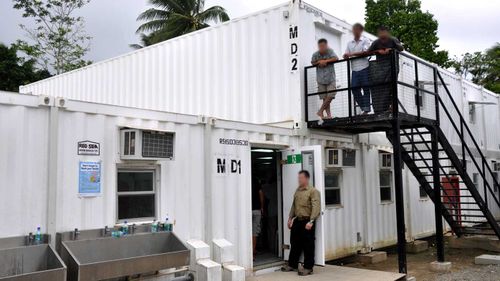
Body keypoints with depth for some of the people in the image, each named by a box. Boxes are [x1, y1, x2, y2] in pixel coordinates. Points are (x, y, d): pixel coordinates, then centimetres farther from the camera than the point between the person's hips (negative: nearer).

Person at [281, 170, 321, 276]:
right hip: (297, 221, 7)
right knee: (295, 243, 14)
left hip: (307, 221, -7)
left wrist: (311, 221, -25)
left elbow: (316, 207, -18)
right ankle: (292, 265, 26)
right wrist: (290, 218, 16)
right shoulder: (297, 190, 13)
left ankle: (308, 268, 10)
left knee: (308, 245, 1)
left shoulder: (313, 191, -10)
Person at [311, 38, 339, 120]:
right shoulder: (315, 54, -2)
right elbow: (313, 63, 8)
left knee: (330, 96, -11)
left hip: (331, 78, -1)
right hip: (321, 80, 1)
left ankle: (320, 111, 2)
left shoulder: (330, 51, -6)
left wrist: (325, 61, -20)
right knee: (325, 98, 1)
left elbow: (336, 58, -18)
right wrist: (319, 62, -11)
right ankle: (328, 114, 6)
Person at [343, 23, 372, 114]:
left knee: (366, 88, -3)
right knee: (355, 89, -1)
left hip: (364, 68, -4)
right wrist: (346, 56, -12)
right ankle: (364, 108, 10)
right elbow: (346, 56, 12)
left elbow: (365, 52, -10)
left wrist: (352, 54, -13)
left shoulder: (365, 41, 6)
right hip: (354, 69, 4)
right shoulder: (349, 43, 18)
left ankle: (366, 109, 1)